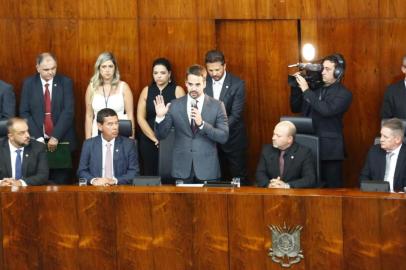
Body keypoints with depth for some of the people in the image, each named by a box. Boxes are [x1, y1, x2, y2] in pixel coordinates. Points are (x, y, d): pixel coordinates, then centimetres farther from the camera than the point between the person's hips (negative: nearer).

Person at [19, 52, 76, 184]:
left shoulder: (65, 82, 2)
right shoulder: (29, 83, 5)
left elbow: (68, 111, -6)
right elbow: (24, 112, 1)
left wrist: (56, 137, -14)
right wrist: (38, 137, -9)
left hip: (62, 140, 0)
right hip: (37, 141, 1)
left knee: (61, 184, -3)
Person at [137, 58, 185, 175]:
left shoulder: (178, 91, 1)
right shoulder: (146, 91, 7)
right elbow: (140, 118, 3)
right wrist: (155, 138, -6)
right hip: (149, 142, 2)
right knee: (150, 175, 3)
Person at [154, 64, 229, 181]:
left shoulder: (217, 106, -1)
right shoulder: (175, 105, 3)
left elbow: (224, 137, -8)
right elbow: (161, 135, 4)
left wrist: (202, 124, -21)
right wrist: (160, 117, -15)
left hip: (207, 169, -1)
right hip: (181, 169, 1)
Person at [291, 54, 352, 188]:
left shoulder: (344, 94, -5)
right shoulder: (315, 89, 11)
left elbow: (327, 110, -21)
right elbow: (295, 108, 16)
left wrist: (306, 91, -18)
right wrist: (296, 87, 2)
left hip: (330, 149, -5)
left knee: (332, 188, -1)